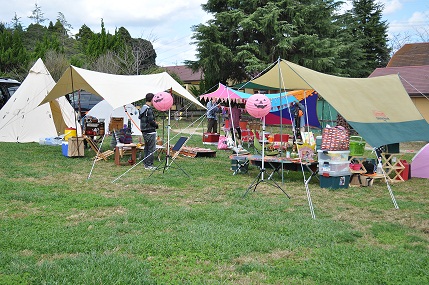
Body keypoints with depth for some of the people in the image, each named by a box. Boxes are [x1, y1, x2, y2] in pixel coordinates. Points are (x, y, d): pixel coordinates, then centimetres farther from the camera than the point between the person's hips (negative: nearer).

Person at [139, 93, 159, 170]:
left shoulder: (142, 108, 12)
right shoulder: (149, 109, -17)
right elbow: (151, 121, -22)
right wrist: (156, 125, -3)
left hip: (144, 131, 10)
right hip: (150, 131, -10)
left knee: (147, 148, 15)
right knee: (151, 149, -4)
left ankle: (146, 164, 20)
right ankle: (149, 165, -3)